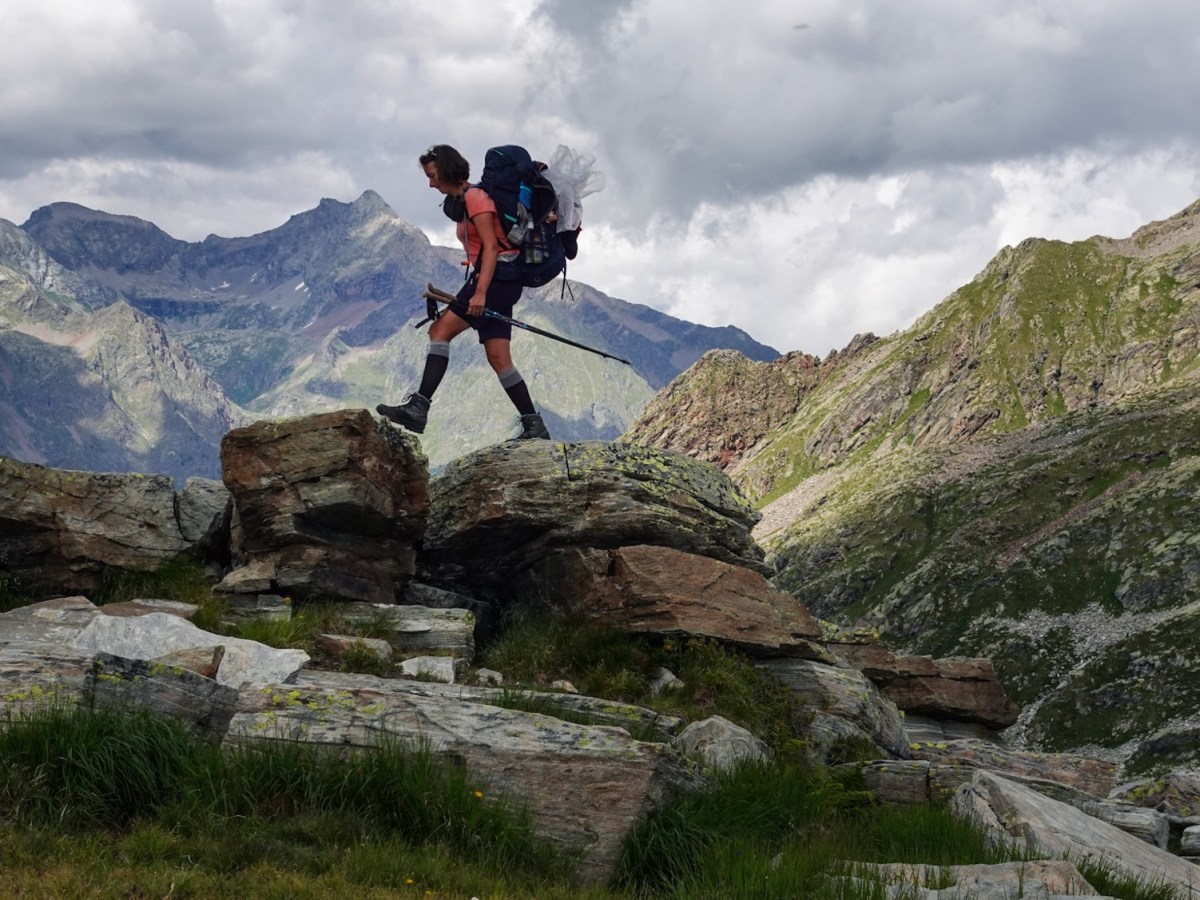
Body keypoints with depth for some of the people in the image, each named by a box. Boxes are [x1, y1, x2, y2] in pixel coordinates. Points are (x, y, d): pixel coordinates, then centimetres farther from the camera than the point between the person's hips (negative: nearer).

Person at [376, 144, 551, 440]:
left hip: (498, 277, -10)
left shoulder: (474, 196, -9)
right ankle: (534, 426, 2)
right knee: (498, 358, 3)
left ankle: (418, 407, -24)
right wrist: (475, 291, 23)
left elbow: (491, 247, -17)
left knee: (441, 329, -17)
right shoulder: (460, 202, 20)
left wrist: (480, 292, -25)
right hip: (494, 281, 10)